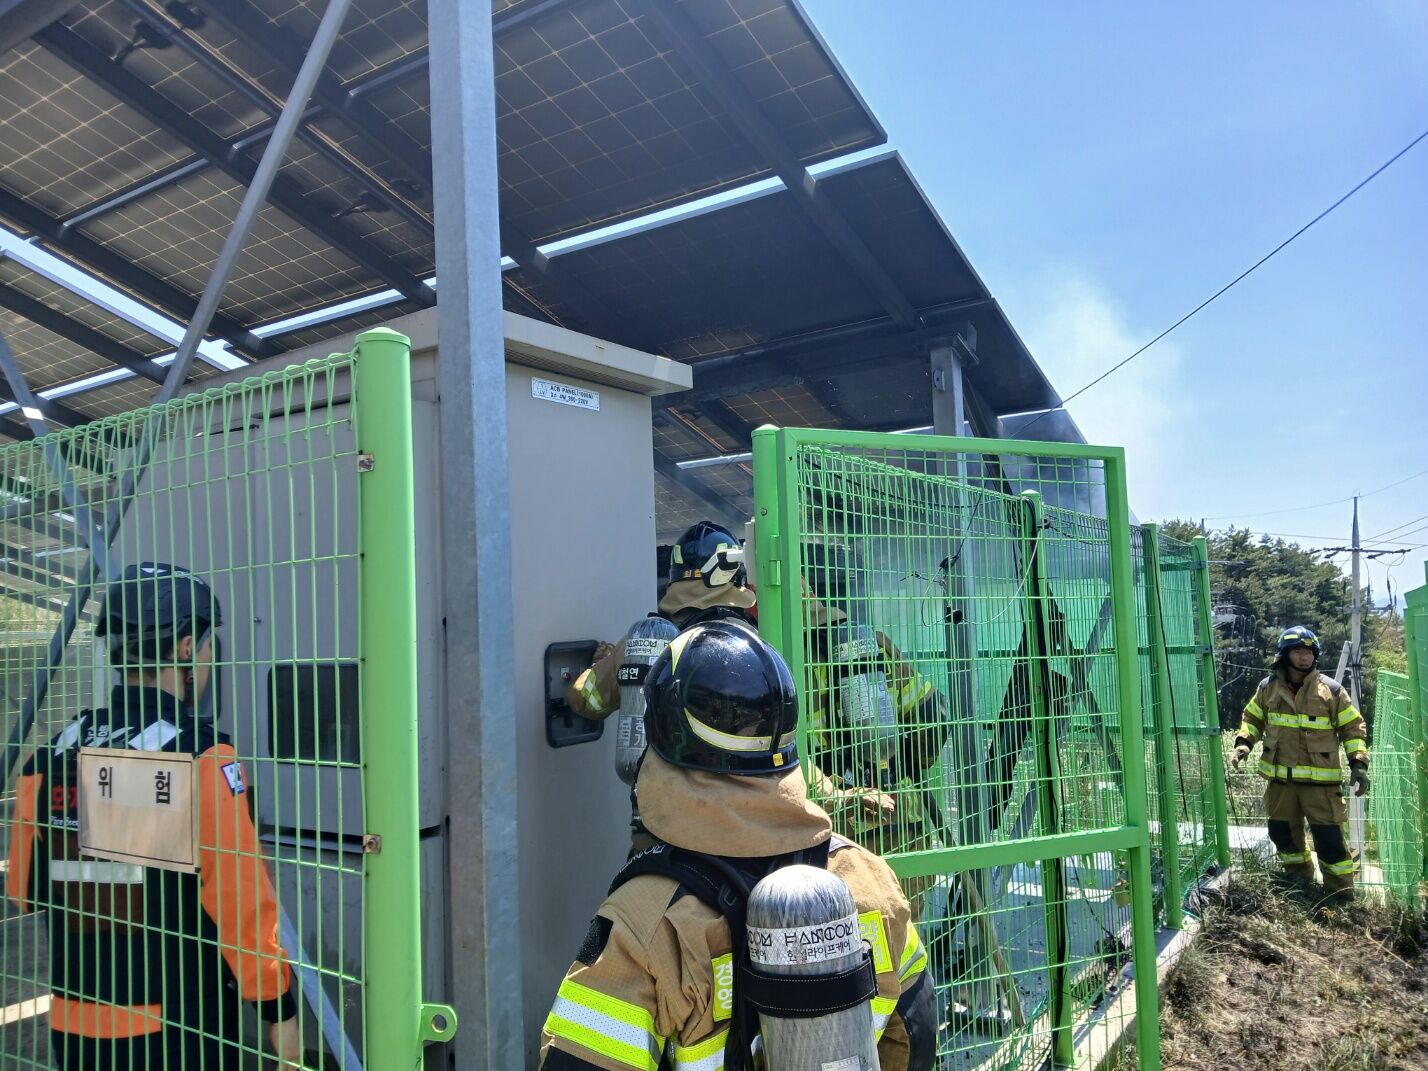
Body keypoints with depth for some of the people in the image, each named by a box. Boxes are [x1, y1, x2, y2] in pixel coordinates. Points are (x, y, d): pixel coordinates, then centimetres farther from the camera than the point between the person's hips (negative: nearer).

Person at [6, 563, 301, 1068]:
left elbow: (23, 889, 9)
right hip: (180, 1028, -5)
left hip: (73, 1024, 5)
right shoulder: (201, 755, -18)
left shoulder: (51, 756, 0)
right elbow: (241, 896, -20)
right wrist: (278, 1008, -11)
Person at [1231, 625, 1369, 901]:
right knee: (1282, 831, 13)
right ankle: (1299, 878, 34)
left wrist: (1359, 764, -6)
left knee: (1329, 835, -4)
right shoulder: (1268, 688, 3)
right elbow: (1252, 718, 16)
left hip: (1320, 779, -3)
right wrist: (1243, 743, -1)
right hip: (1279, 777, 3)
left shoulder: (1331, 689, -3)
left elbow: (1352, 727, 2)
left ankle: (1341, 892, 11)